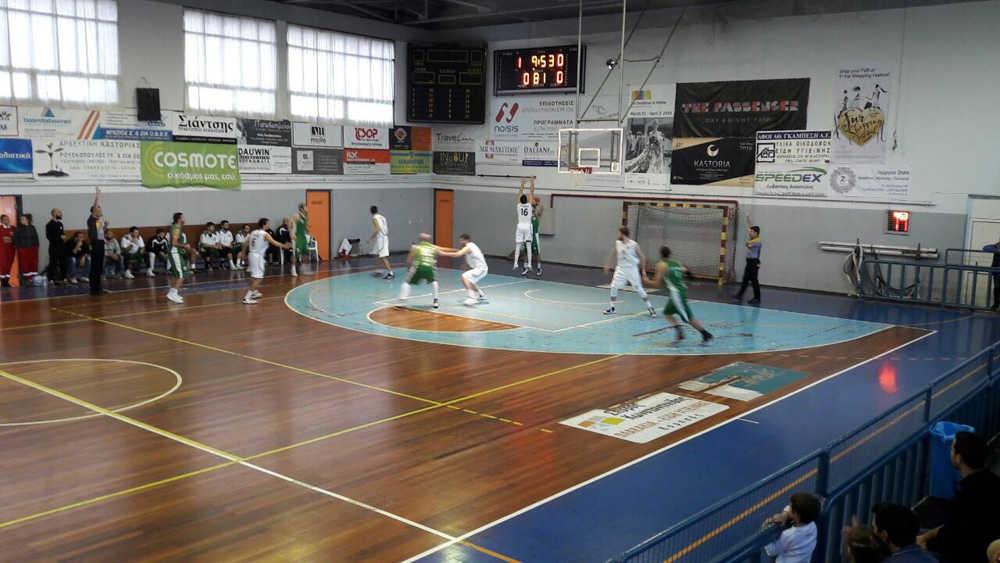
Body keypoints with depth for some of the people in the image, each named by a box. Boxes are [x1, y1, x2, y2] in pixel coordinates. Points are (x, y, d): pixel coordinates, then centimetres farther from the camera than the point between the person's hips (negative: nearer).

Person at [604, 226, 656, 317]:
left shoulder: (634, 244, -15)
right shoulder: (617, 243, -1)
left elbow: (642, 256, -5)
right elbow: (614, 254, 17)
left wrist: (643, 269, -8)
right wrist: (608, 265, 20)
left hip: (632, 269, -4)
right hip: (621, 269, 4)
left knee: (639, 289, -3)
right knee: (613, 287, -5)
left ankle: (650, 308, 8)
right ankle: (612, 308, 10)